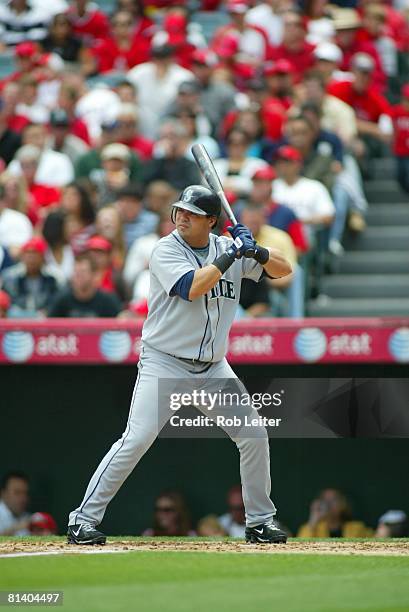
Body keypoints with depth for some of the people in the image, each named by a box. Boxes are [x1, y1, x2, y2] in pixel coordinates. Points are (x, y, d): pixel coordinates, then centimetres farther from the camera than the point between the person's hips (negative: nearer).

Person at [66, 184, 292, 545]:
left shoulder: (228, 247, 5)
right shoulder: (166, 250, -9)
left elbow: (283, 270, 8)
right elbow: (193, 286, -26)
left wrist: (257, 252, -13)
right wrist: (231, 255, -20)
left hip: (214, 368, 5)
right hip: (164, 363, -5)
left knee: (254, 436, 3)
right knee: (136, 440, -17)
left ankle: (260, 521, 19)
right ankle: (83, 520, -12)